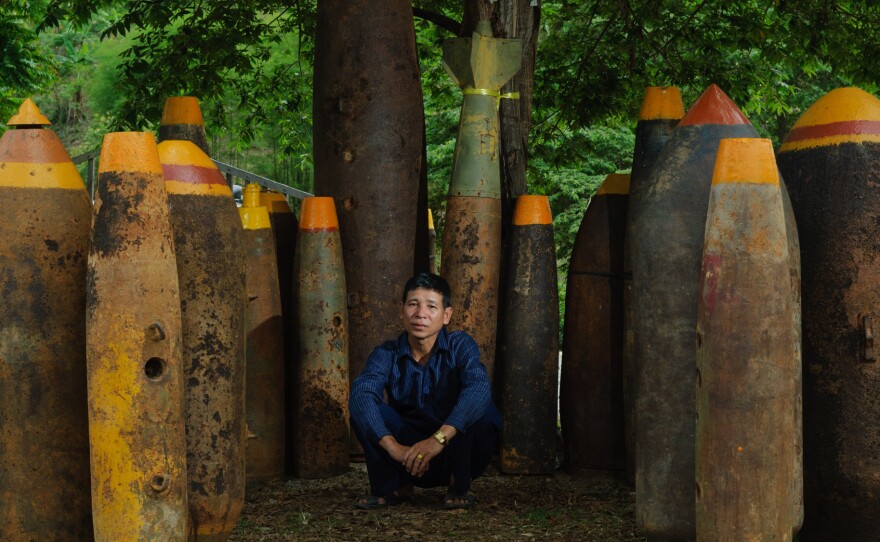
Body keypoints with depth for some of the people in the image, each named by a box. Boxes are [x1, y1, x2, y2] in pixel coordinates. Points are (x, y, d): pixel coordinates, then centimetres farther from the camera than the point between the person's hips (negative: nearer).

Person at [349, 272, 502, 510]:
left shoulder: (460, 346, -12)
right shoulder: (387, 355, -7)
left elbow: (478, 386, -33)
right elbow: (361, 393, -27)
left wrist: (439, 438, -46)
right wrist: (392, 446, -42)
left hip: (457, 451, -1)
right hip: (409, 456, 2)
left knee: (483, 413, -31)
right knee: (364, 410, -20)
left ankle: (459, 487, -9)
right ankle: (391, 486, -5)